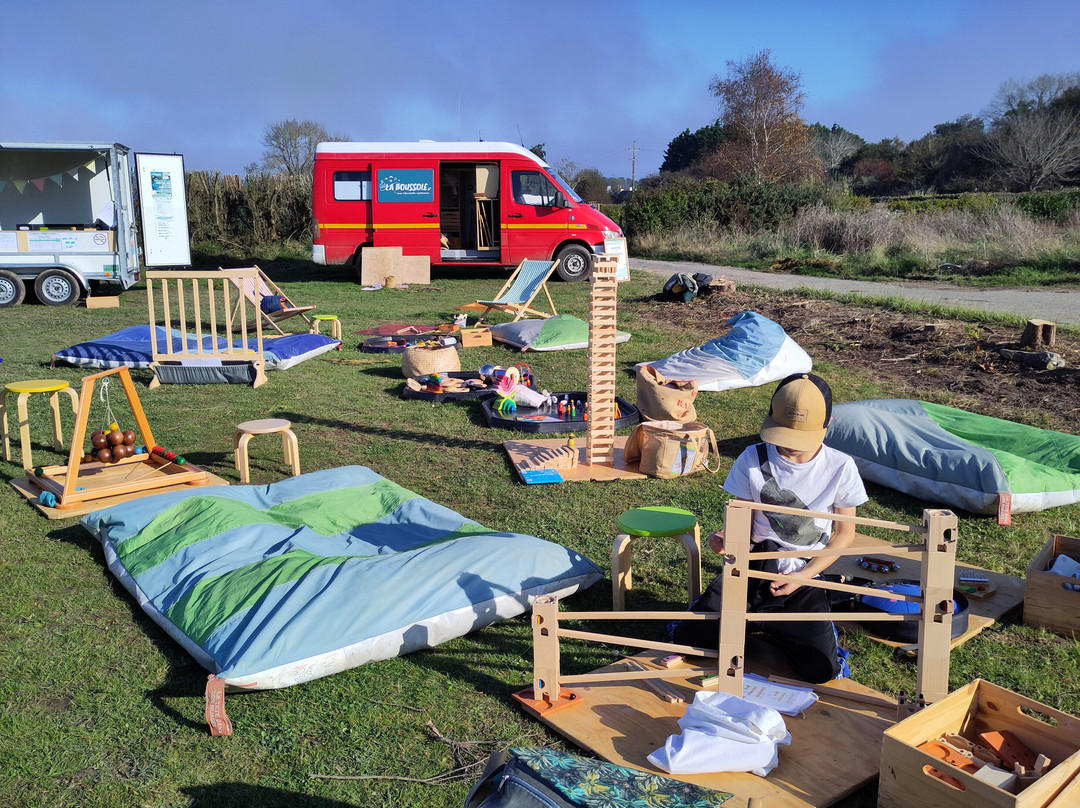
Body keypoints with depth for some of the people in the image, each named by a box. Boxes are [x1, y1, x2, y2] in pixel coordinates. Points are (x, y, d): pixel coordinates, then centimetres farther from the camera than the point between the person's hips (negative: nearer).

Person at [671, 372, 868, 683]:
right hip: (752, 567, 0)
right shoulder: (753, 460, -8)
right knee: (689, 636, -15)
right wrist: (725, 538, -27)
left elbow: (844, 532, 1)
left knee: (821, 670, -17)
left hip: (805, 577, 0)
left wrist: (805, 575, -11)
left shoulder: (840, 467, -8)